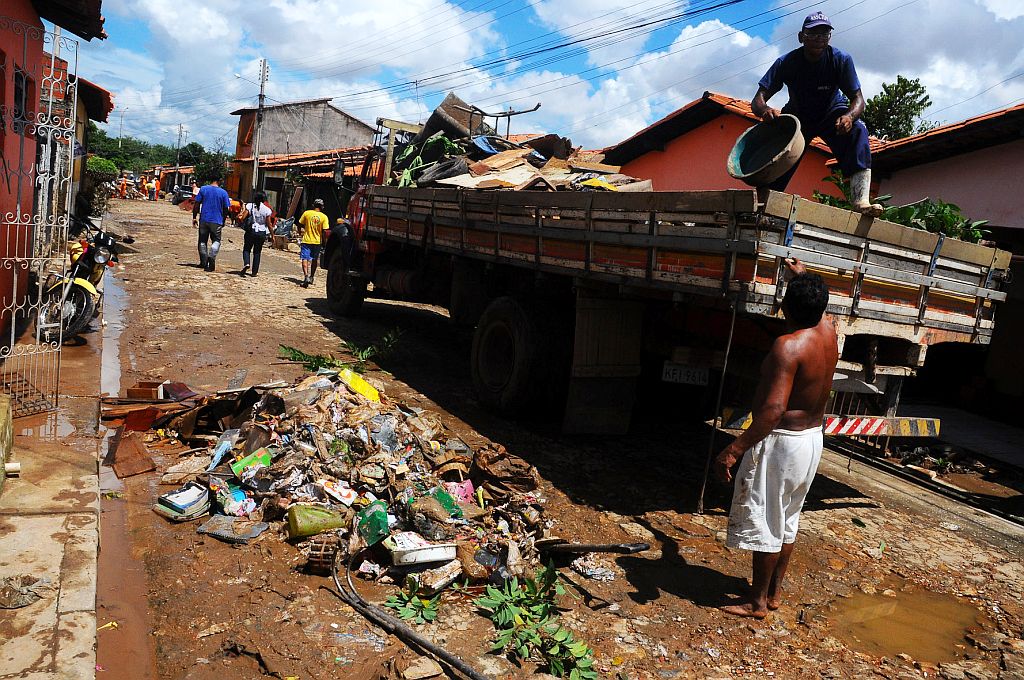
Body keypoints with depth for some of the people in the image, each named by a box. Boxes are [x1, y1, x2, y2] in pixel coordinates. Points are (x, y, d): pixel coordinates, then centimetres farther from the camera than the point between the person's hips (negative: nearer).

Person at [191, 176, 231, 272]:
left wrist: (194, 217, 7)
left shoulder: (203, 189, 0)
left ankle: (204, 263, 13)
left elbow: (197, 204, 0)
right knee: (216, 241, 10)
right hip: (217, 221, -1)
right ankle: (212, 256, -16)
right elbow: (225, 209, 1)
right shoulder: (223, 192, -2)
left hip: (204, 219, 1)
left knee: (202, 241, 12)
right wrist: (223, 221, 13)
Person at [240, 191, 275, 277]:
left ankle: (246, 263, -14)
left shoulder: (250, 206, -5)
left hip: (251, 231, -1)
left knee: (246, 249, 14)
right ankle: (254, 271, 12)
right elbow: (269, 225, -2)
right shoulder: (267, 210, -5)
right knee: (257, 252, 11)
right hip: (262, 233, 1)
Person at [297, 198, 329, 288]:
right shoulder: (324, 217, -6)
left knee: (305, 259, -3)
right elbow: (324, 231, -9)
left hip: (306, 240, -1)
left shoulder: (306, 213, -4)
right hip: (317, 241, 1)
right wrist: (323, 241, 1)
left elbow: (300, 224, 5)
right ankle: (311, 277, 27)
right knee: (314, 260, 17)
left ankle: (306, 276, -20)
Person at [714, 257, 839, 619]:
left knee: (763, 522, 4)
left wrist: (734, 449, -33)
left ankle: (757, 601, 16)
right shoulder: (828, 331, 0)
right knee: (787, 518, 20)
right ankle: (774, 590, 33)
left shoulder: (787, 346, -25)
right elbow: (817, 306, 27)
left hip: (781, 441, -9)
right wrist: (804, 274, 42)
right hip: (812, 438, 9)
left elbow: (774, 409, -33)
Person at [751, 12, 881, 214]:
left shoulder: (841, 60, -23)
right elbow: (758, 100, -28)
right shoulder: (787, 62, -23)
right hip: (796, 115, 1)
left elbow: (858, 99, -24)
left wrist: (849, 116, -49)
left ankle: (861, 201, -40)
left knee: (857, 130, -31)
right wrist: (765, 111, -54)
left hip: (832, 113, -1)